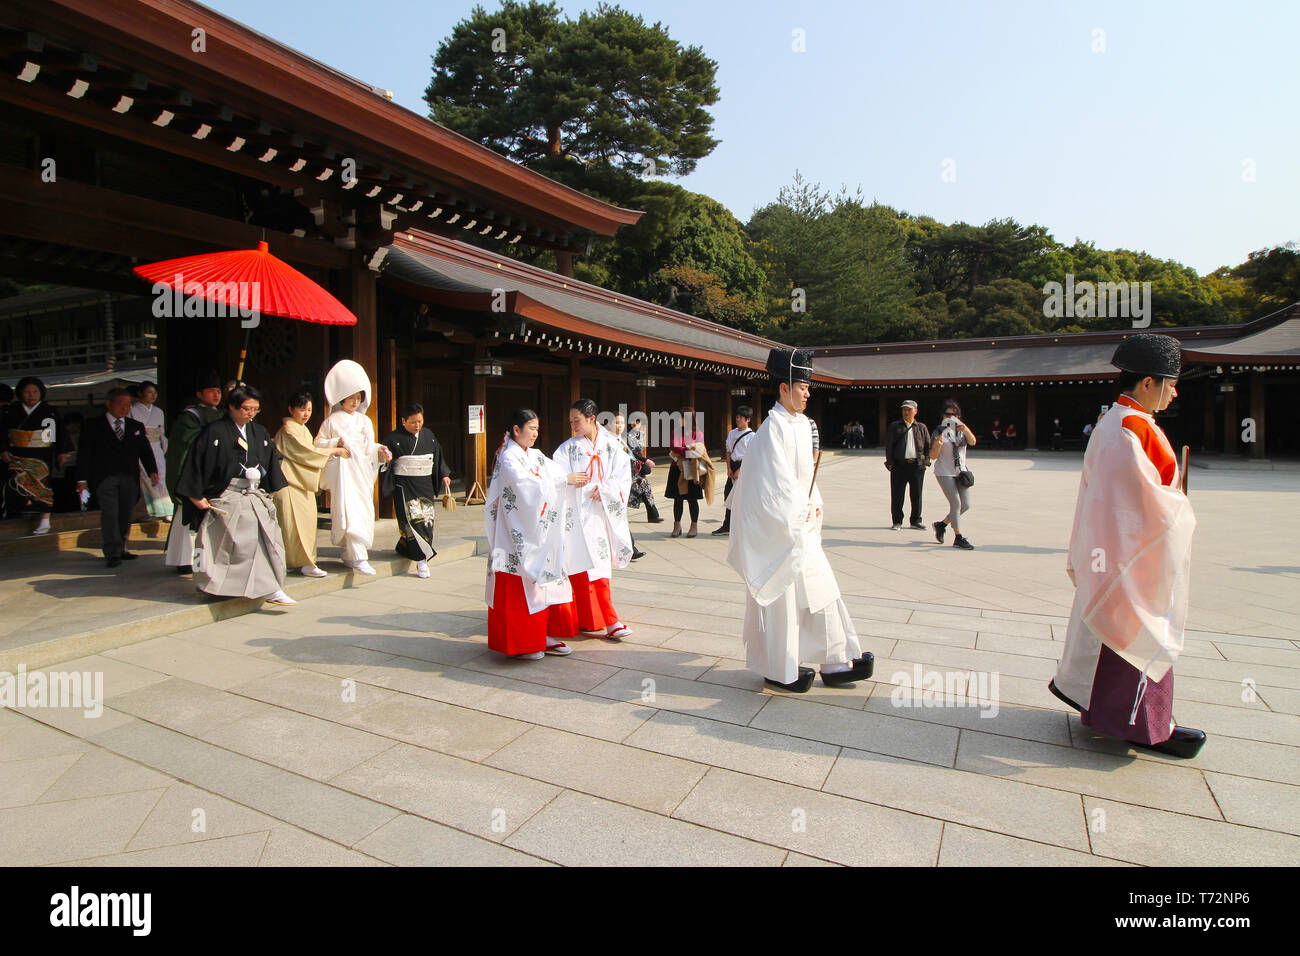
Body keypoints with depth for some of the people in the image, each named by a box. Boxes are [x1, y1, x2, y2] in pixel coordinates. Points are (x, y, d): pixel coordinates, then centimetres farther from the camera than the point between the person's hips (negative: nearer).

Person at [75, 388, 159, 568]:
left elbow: (145, 451, 9)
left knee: (125, 515, 7)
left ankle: (121, 550, 18)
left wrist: (152, 472, -6)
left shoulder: (136, 427, 15)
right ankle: (113, 554, -12)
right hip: (104, 477, -4)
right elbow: (84, 453, 2)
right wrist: (82, 479, -5)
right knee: (110, 513, -12)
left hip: (130, 479, 4)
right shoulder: (92, 426, 5)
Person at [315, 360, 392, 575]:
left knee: (364, 509, 4)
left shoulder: (364, 420, 15)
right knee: (349, 510, -13)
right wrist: (336, 442, -13)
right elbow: (319, 443, 3)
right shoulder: (332, 421, 2)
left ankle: (349, 553, 17)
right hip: (342, 469, -5)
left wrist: (380, 450, -2)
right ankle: (357, 557, -16)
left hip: (361, 469, 5)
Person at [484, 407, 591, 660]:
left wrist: (578, 479, -14)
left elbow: (557, 472, 5)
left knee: (543, 583, 9)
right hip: (517, 534, -8)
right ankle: (518, 643, 9)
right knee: (518, 588, -1)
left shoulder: (535, 456, 14)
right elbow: (526, 483, -23)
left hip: (537, 532, 8)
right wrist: (565, 480, -21)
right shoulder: (508, 458, -10)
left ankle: (541, 636, 18)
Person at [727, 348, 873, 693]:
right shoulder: (774, 426, -17)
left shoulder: (801, 423, 11)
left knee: (821, 589, 12)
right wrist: (800, 512, -14)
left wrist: (814, 504, 7)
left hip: (802, 526, 9)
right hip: (778, 527, -9)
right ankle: (779, 672, 17)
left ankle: (835, 664, 22)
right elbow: (775, 480, -21)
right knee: (781, 599, 2)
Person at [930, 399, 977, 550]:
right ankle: (958, 538, -4)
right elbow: (933, 456, -7)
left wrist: (965, 429, -28)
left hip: (960, 472, 5)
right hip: (944, 473, -5)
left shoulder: (962, 431, 10)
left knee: (966, 505, 3)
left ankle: (941, 524, 23)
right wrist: (938, 444, -27)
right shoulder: (939, 432, -2)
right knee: (956, 503, -12)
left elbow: (972, 442, -11)